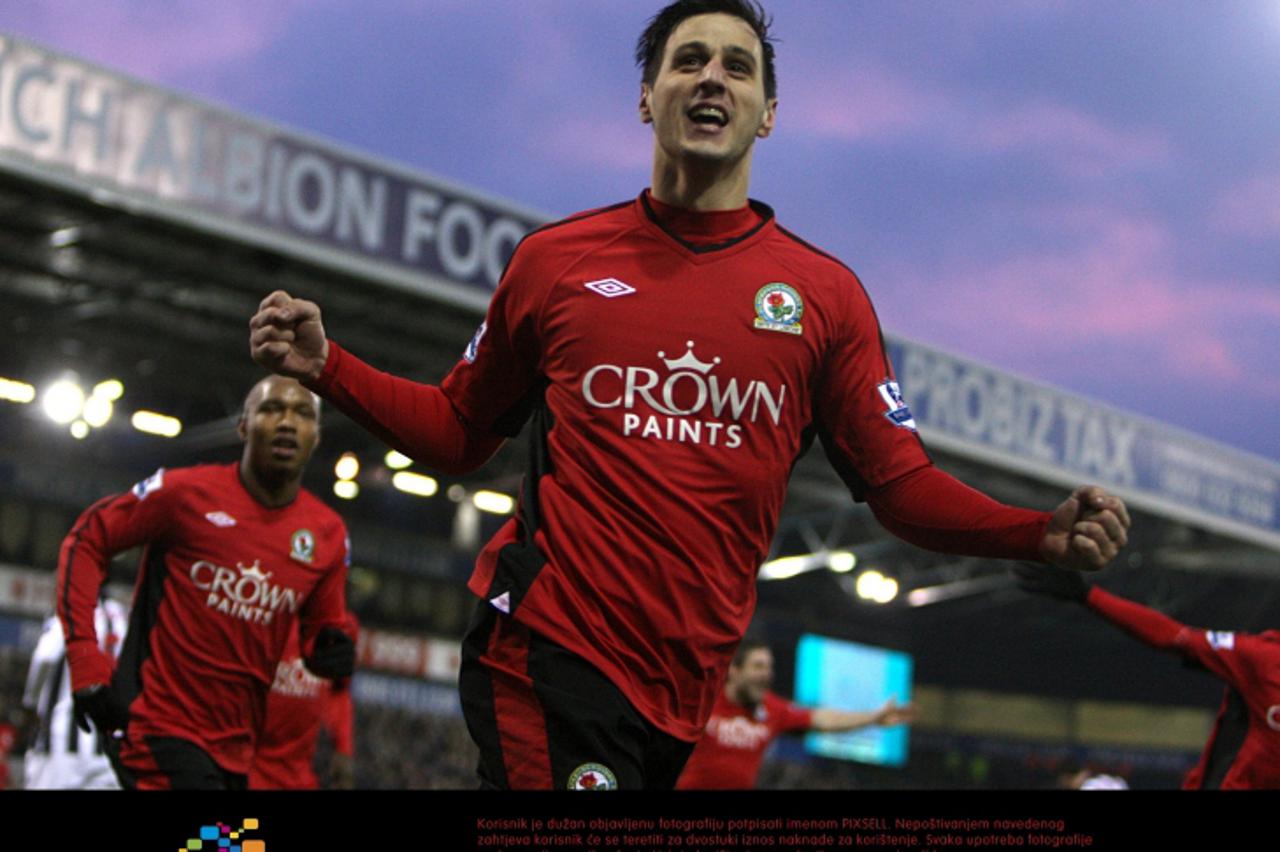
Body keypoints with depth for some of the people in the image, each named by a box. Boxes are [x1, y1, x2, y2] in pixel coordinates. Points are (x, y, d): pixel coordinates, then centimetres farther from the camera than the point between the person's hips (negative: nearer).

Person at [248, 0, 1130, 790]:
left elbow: (901, 483, 5)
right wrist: (326, 366, 2)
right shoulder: (556, 259, 6)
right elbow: (457, 433, 16)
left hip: (684, 687, 2)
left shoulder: (826, 293, 6)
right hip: (548, 652, -2)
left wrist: (1044, 533, -12)